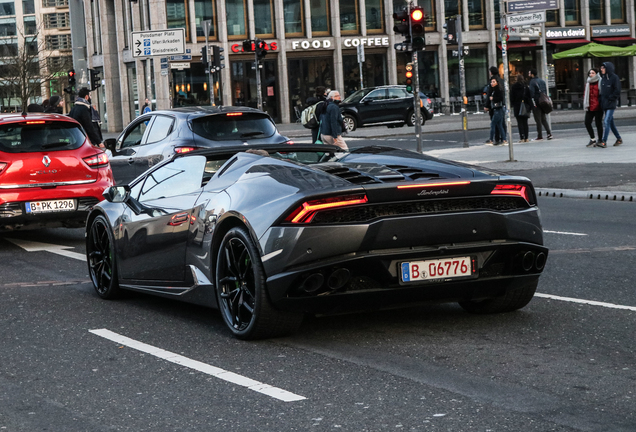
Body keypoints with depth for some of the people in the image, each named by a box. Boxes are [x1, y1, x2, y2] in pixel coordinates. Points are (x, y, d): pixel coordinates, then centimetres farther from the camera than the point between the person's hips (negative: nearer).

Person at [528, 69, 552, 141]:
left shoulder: (532, 82, -12)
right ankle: (549, 133, 2)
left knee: (538, 120, -3)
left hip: (536, 103, -7)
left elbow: (532, 93, -18)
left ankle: (540, 136, -1)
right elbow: (545, 91, 13)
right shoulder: (542, 81, 13)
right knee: (543, 119, 13)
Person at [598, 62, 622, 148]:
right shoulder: (603, 78, 12)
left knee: (606, 122, -14)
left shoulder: (614, 77, -8)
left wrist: (610, 98, -13)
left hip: (611, 104, -8)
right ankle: (619, 139, 22)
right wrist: (601, 100, 6)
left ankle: (604, 142, -16)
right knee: (611, 122, 11)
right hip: (604, 104, 8)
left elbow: (617, 91, -11)